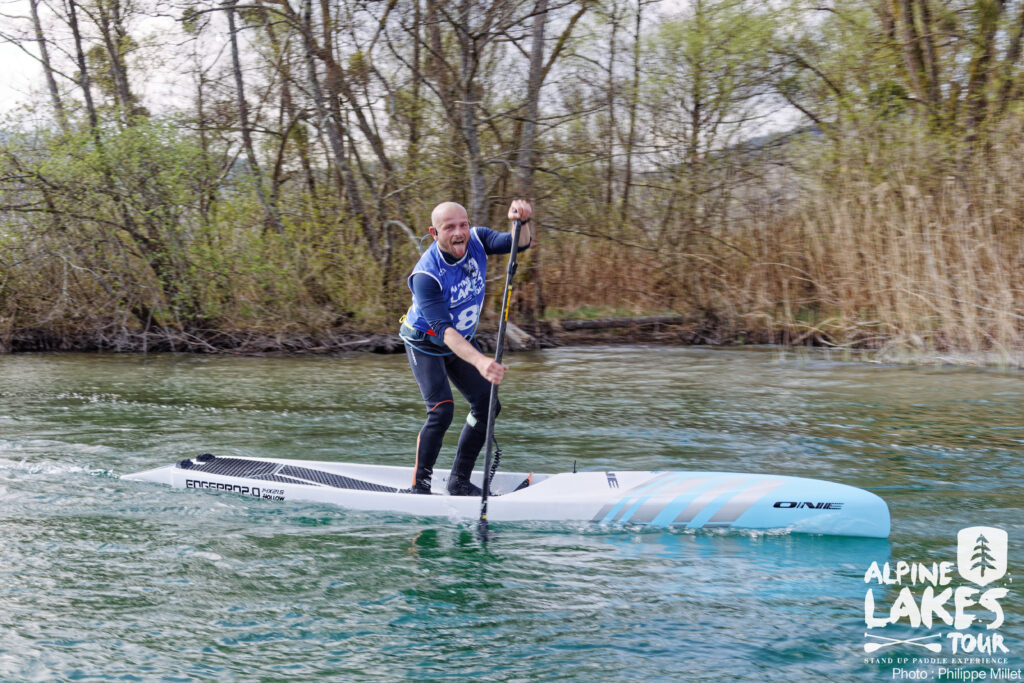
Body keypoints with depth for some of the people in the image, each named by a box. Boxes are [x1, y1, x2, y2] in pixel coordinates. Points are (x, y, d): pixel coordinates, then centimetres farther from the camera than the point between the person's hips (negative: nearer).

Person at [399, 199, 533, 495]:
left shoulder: (476, 240, -16)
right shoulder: (426, 275, -34)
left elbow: (518, 243, -26)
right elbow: (443, 329, -41)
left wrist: (522, 222, -51)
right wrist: (479, 361, -56)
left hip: (463, 341, 6)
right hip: (425, 345, -6)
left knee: (487, 405, 2)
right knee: (442, 409, -21)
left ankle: (459, 481, 13)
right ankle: (418, 486, -9)